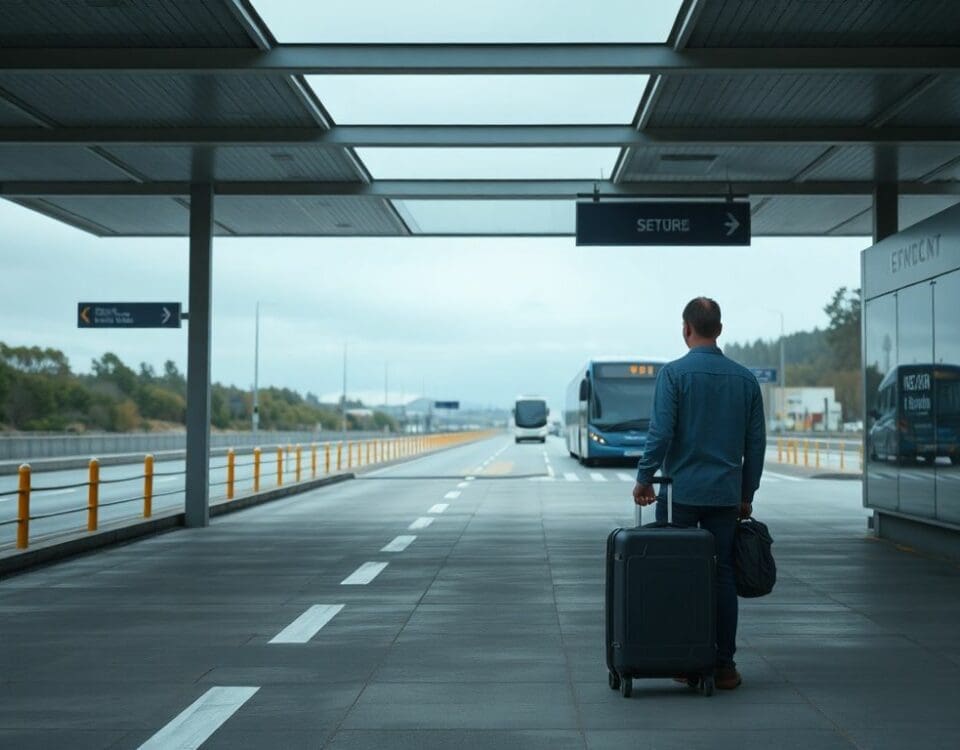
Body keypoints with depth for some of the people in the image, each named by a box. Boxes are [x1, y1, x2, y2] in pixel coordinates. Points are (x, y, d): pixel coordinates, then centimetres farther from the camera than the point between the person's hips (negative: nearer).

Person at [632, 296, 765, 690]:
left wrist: (644, 477, -2)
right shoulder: (745, 378, 7)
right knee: (722, 576, 7)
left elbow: (661, 432, -13)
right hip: (725, 495, 4)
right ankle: (722, 664, 8)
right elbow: (756, 442, 9)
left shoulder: (674, 372, -7)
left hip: (680, 491, -3)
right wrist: (746, 494, 17)